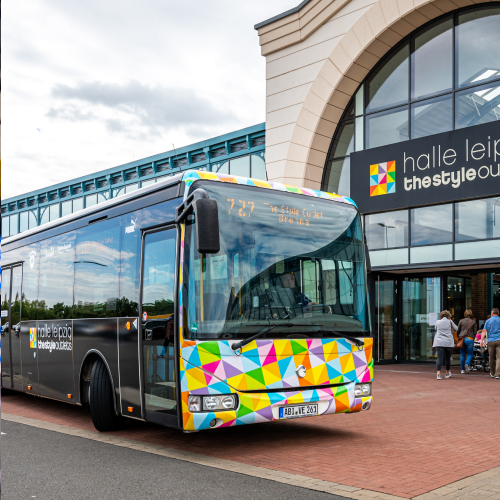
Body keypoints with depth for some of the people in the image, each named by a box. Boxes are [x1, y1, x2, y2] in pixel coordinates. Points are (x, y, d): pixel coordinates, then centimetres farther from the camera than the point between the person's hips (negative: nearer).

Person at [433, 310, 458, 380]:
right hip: (449, 342, -1)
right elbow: (457, 329, 12)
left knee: (439, 358, -6)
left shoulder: (437, 322, 10)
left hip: (439, 342, 1)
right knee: (448, 358, 14)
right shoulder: (450, 322, 3)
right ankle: (447, 373, 29)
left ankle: (438, 374, -20)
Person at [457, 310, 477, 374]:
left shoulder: (461, 321, 3)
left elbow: (458, 331, 7)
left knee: (462, 354, 8)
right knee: (470, 353, 9)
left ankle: (462, 369, 10)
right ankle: (467, 364, -18)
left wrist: (458, 337, 21)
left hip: (462, 338, 2)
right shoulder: (473, 322, 2)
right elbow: (475, 332, 4)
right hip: (470, 339, -2)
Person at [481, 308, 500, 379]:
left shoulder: (488, 321, 7)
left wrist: (482, 340, -3)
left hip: (491, 341, 1)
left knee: (492, 358, 11)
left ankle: (492, 373, 24)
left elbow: (484, 331, 0)